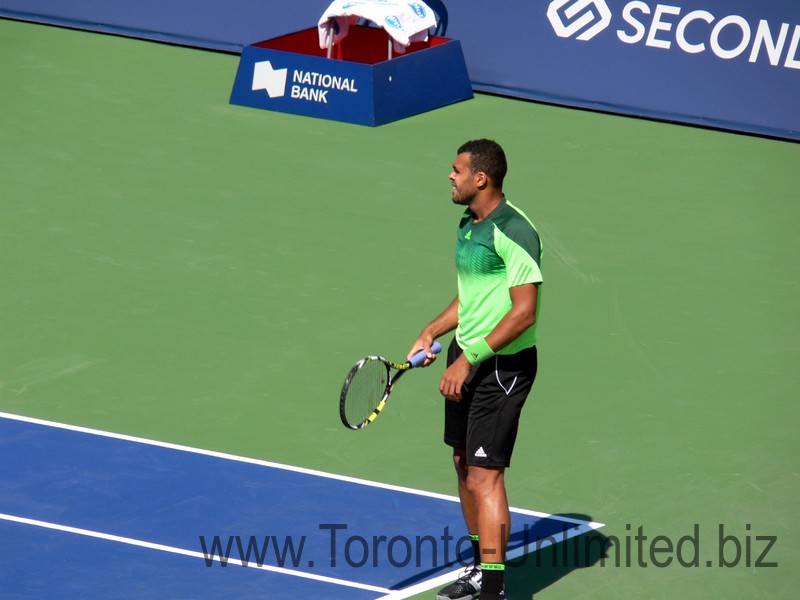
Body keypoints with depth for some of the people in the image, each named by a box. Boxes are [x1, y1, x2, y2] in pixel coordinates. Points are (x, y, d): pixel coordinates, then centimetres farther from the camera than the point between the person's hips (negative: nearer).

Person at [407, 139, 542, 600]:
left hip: (503, 364, -10)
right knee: (464, 463, 15)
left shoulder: (513, 231, -19)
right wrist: (432, 332, 10)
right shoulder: (468, 225, 10)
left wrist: (469, 360, -23)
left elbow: (524, 311, -23)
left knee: (484, 475, -11)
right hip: (466, 356, 10)